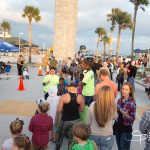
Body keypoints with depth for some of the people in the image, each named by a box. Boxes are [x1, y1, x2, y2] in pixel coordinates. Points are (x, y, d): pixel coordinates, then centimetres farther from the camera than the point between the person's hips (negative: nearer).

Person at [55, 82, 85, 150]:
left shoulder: (64, 97, -13)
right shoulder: (80, 97, -6)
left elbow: (59, 110, -12)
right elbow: (82, 109, 4)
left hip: (65, 120, -2)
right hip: (76, 120, 2)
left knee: (60, 137, 20)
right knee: (72, 138, 15)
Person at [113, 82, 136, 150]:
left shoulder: (132, 103, -17)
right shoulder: (119, 100, 0)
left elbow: (132, 118, -17)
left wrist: (124, 114, -32)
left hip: (126, 130, -6)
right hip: (118, 127, 6)